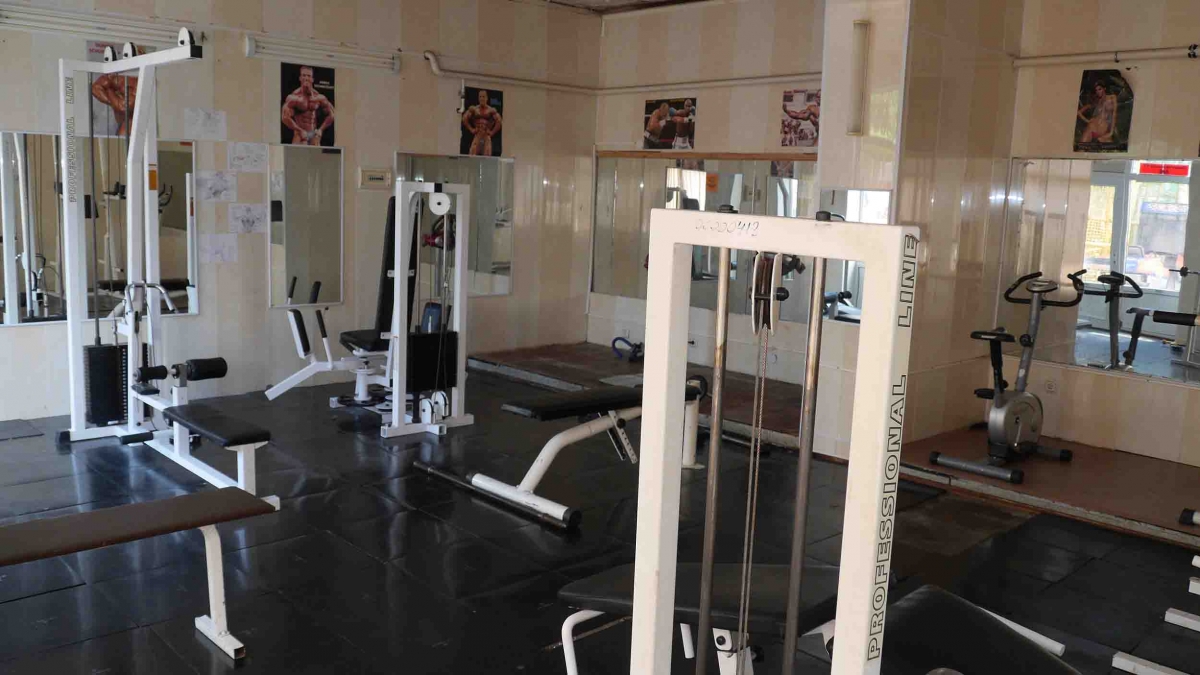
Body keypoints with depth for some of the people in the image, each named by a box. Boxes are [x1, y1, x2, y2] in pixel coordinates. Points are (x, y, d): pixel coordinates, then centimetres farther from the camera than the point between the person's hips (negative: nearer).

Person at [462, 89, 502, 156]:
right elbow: (464, 119, 8)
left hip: (486, 137, -1)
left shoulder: (491, 110, 0)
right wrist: (471, 129, 3)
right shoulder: (473, 109, 7)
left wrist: (492, 132, -6)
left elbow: (499, 121, -5)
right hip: (476, 136, 1)